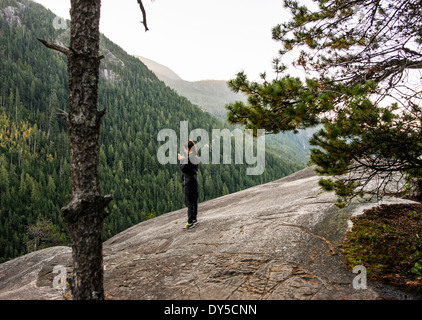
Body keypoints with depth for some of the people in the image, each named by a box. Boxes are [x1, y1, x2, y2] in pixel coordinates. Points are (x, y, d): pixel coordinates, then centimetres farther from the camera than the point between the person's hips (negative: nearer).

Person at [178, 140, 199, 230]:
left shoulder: (189, 157, -16)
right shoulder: (195, 157, 11)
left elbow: (183, 169, -16)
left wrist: (181, 160, -4)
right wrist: (183, 159, 13)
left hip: (189, 182, -9)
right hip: (194, 180, 9)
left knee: (189, 202, -7)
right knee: (194, 201, 15)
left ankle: (190, 222, -7)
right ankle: (194, 219, 24)